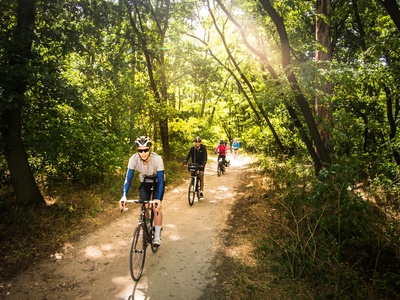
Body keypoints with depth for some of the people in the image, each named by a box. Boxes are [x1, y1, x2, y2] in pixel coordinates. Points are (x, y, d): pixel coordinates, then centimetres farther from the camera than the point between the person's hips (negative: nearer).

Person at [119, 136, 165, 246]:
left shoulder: (157, 159, -37)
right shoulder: (134, 159, -31)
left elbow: (161, 180, -35)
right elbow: (128, 178, -31)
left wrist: (158, 199, -46)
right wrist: (124, 196, -44)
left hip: (157, 182, -2)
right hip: (145, 181, 2)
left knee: (156, 207, -12)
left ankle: (157, 236, 2)